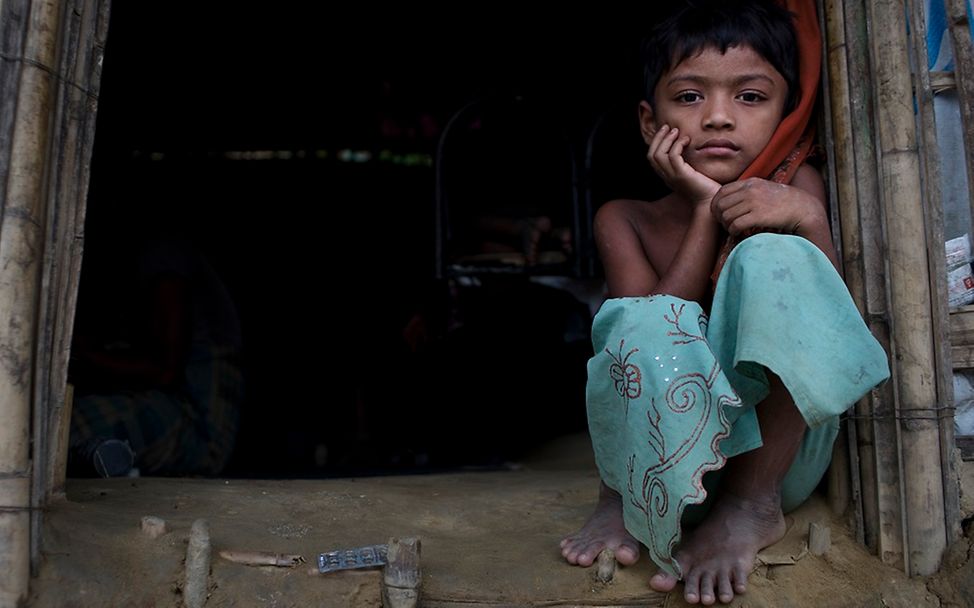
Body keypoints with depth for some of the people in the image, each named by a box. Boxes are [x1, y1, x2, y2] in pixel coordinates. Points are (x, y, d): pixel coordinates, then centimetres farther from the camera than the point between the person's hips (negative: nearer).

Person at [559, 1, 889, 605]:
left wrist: (808, 219, -22)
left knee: (775, 259, -25)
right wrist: (707, 210, -15)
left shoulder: (794, 187, 3)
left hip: (780, 452, 3)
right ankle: (624, 495, -12)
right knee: (644, 328, -34)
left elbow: (842, 323, -6)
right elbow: (652, 326, -14)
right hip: (669, 449, -2)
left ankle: (752, 504, -16)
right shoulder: (626, 220, 3)